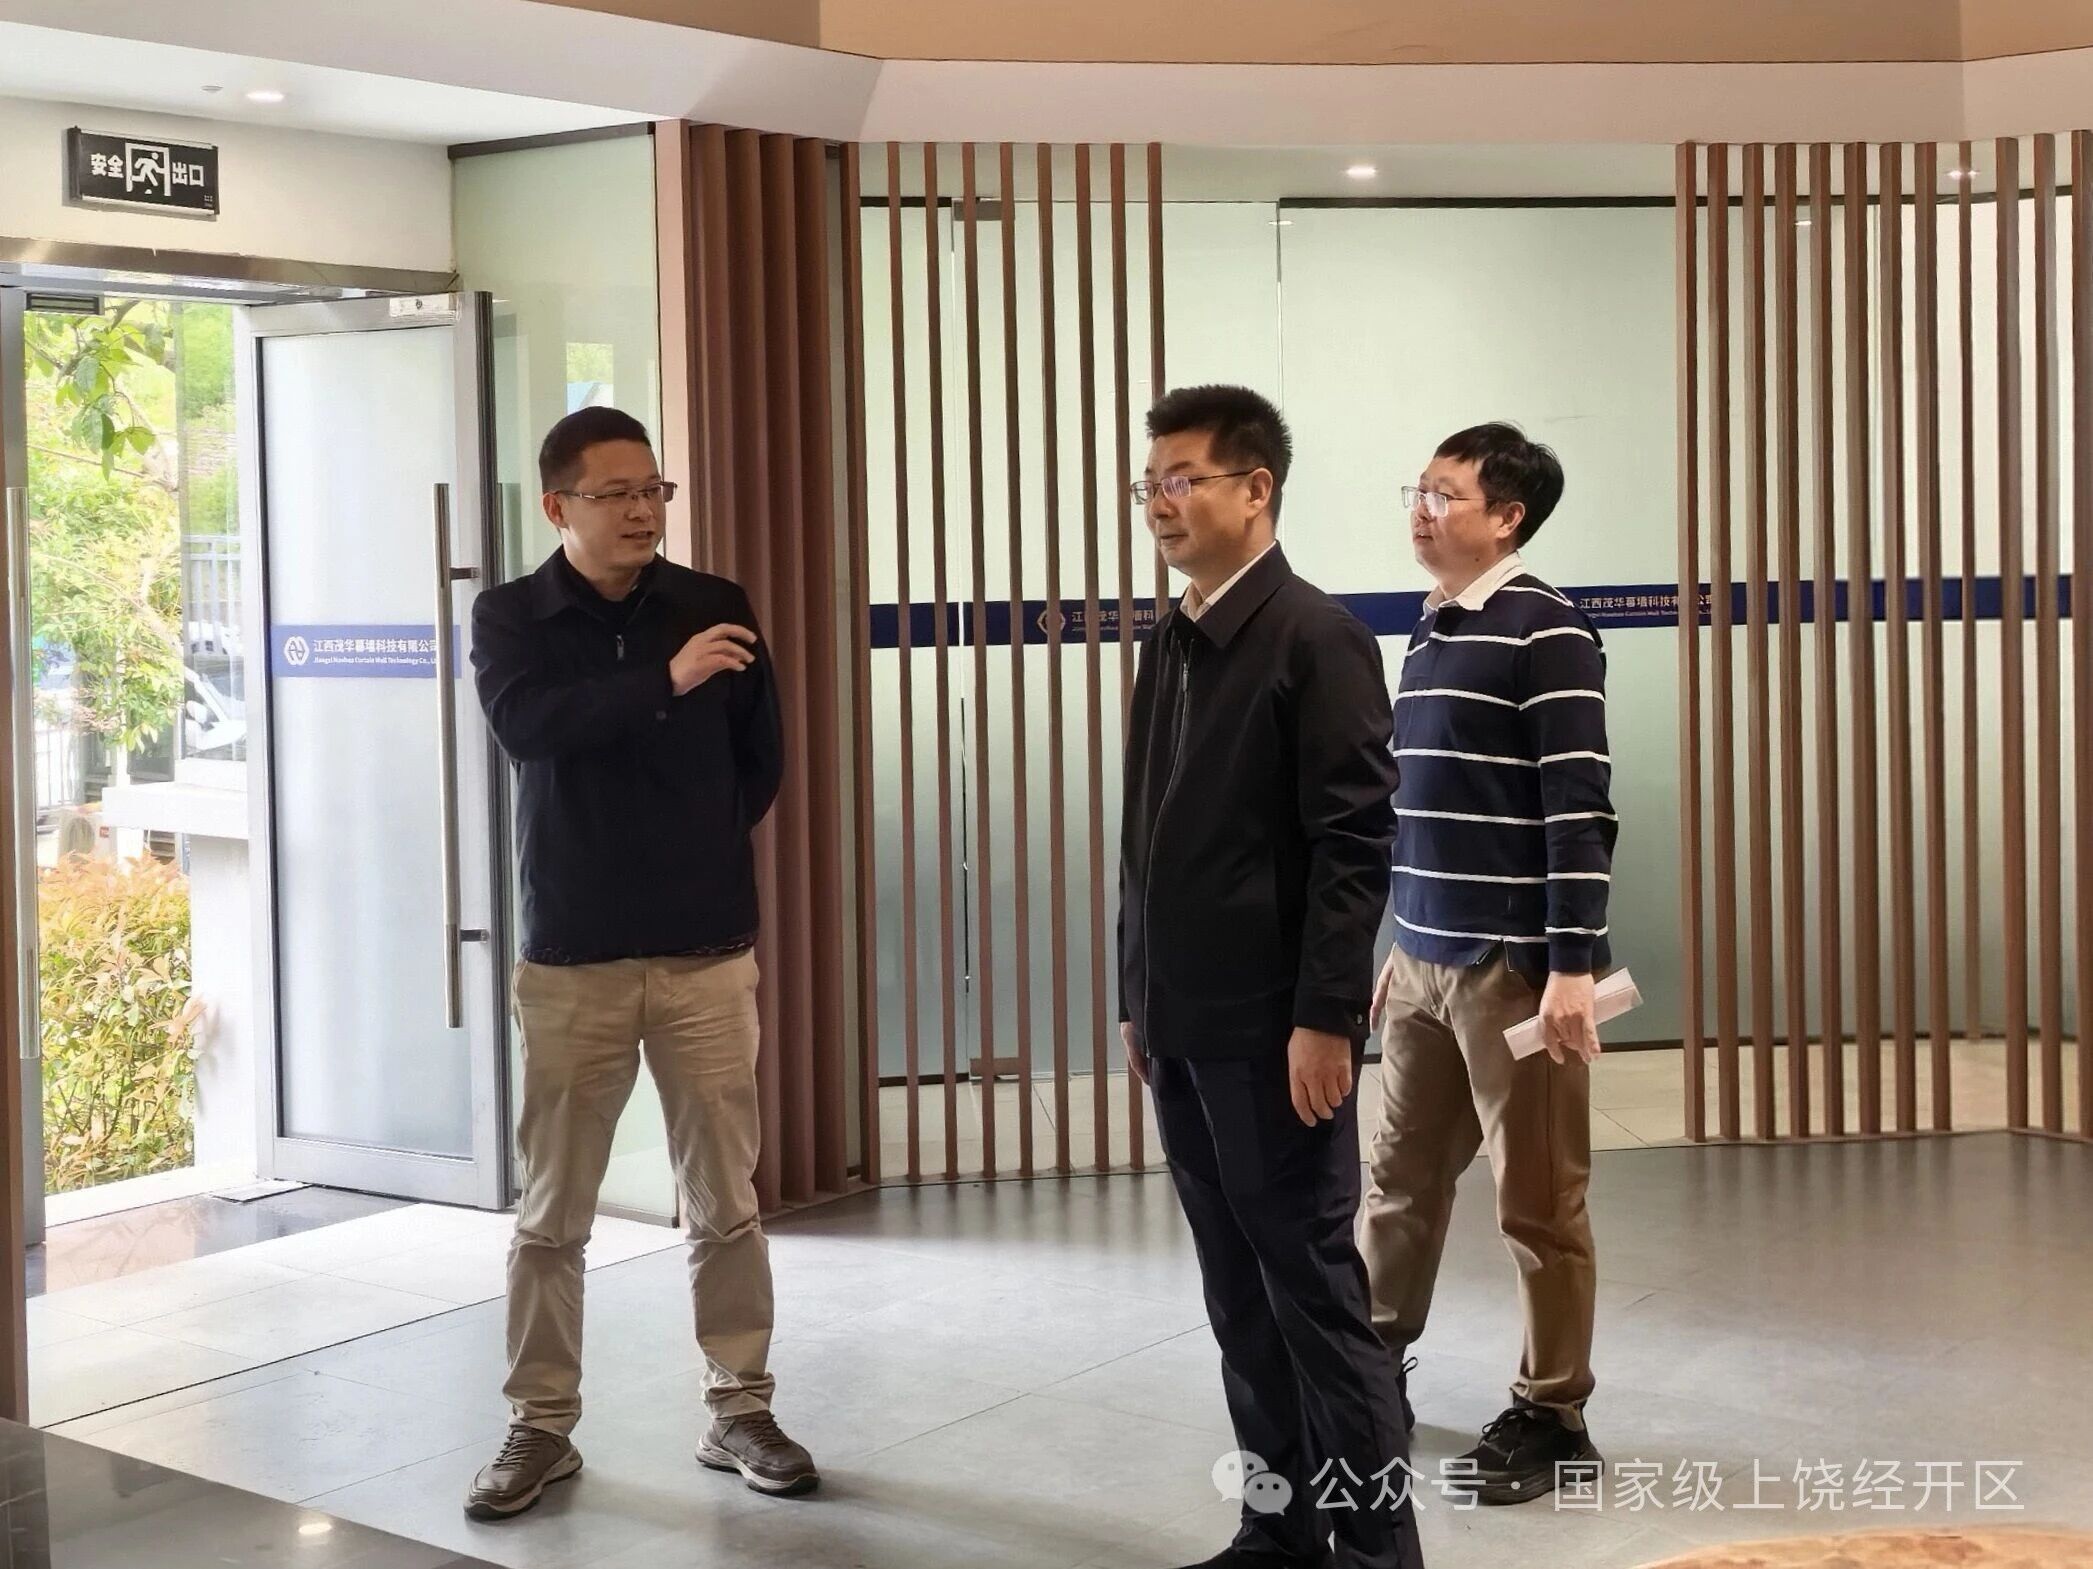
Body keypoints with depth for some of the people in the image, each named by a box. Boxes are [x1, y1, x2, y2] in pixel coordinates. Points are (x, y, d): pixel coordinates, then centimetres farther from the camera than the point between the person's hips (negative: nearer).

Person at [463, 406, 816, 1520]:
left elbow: (761, 760, 14)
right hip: (570, 957, -1)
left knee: (725, 1204, 6)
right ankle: (542, 1426, 17)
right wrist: (665, 681, -30)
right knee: (551, 1214, 5)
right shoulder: (509, 619, -1)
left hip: (707, 950, 1)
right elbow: (530, 730, -21)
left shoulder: (714, 608, 4)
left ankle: (739, 1411, 18)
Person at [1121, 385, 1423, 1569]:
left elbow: (1356, 841, -15)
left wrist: (1325, 1018, -19)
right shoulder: (1171, 646, 12)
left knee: (1316, 1293, 1)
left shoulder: (1314, 637, -10)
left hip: (1275, 1030, -7)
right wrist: (1140, 1001, 14)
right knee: (1242, 1297, 12)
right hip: (1185, 1027, 7)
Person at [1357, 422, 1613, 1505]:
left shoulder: (1547, 633, -11)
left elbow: (1579, 808, -15)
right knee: (1400, 1178, 16)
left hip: (1514, 966, -8)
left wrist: (1574, 965, -19)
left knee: (1537, 1203, 2)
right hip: (1424, 961, 8)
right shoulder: (1428, 635, 14)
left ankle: (1552, 1418, 14)